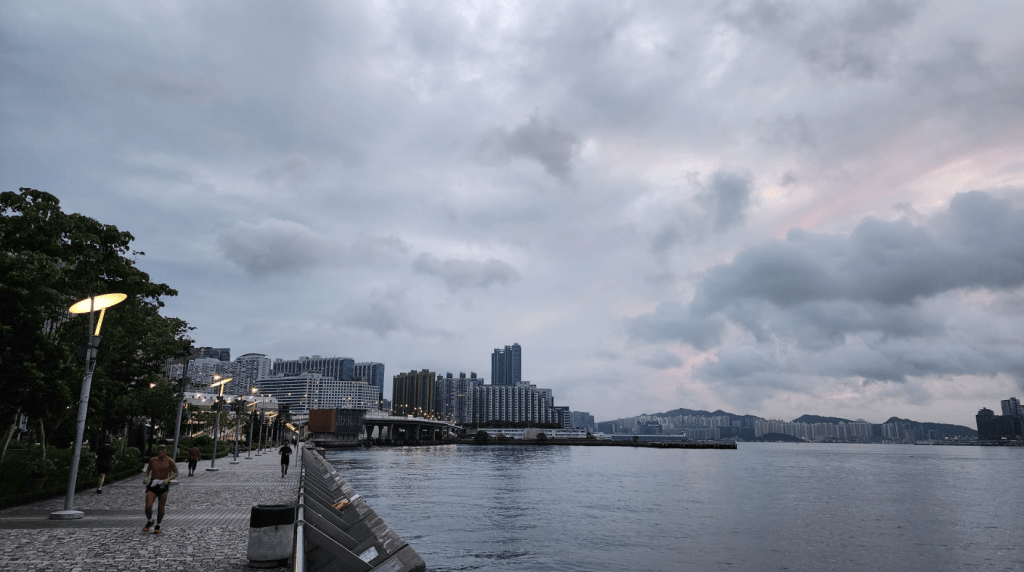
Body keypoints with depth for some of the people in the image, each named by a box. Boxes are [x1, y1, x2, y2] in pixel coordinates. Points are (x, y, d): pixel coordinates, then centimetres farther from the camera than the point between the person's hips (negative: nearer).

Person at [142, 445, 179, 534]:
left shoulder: (170, 461, -4)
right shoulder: (153, 460, 7)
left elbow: (176, 473, -1)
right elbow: (149, 469, 25)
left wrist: (168, 479, -18)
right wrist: (146, 477, 6)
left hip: (163, 485, -2)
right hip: (152, 485, 2)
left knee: (161, 508, 2)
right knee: (148, 506, -11)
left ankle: (158, 526, 25)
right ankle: (149, 522, 20)